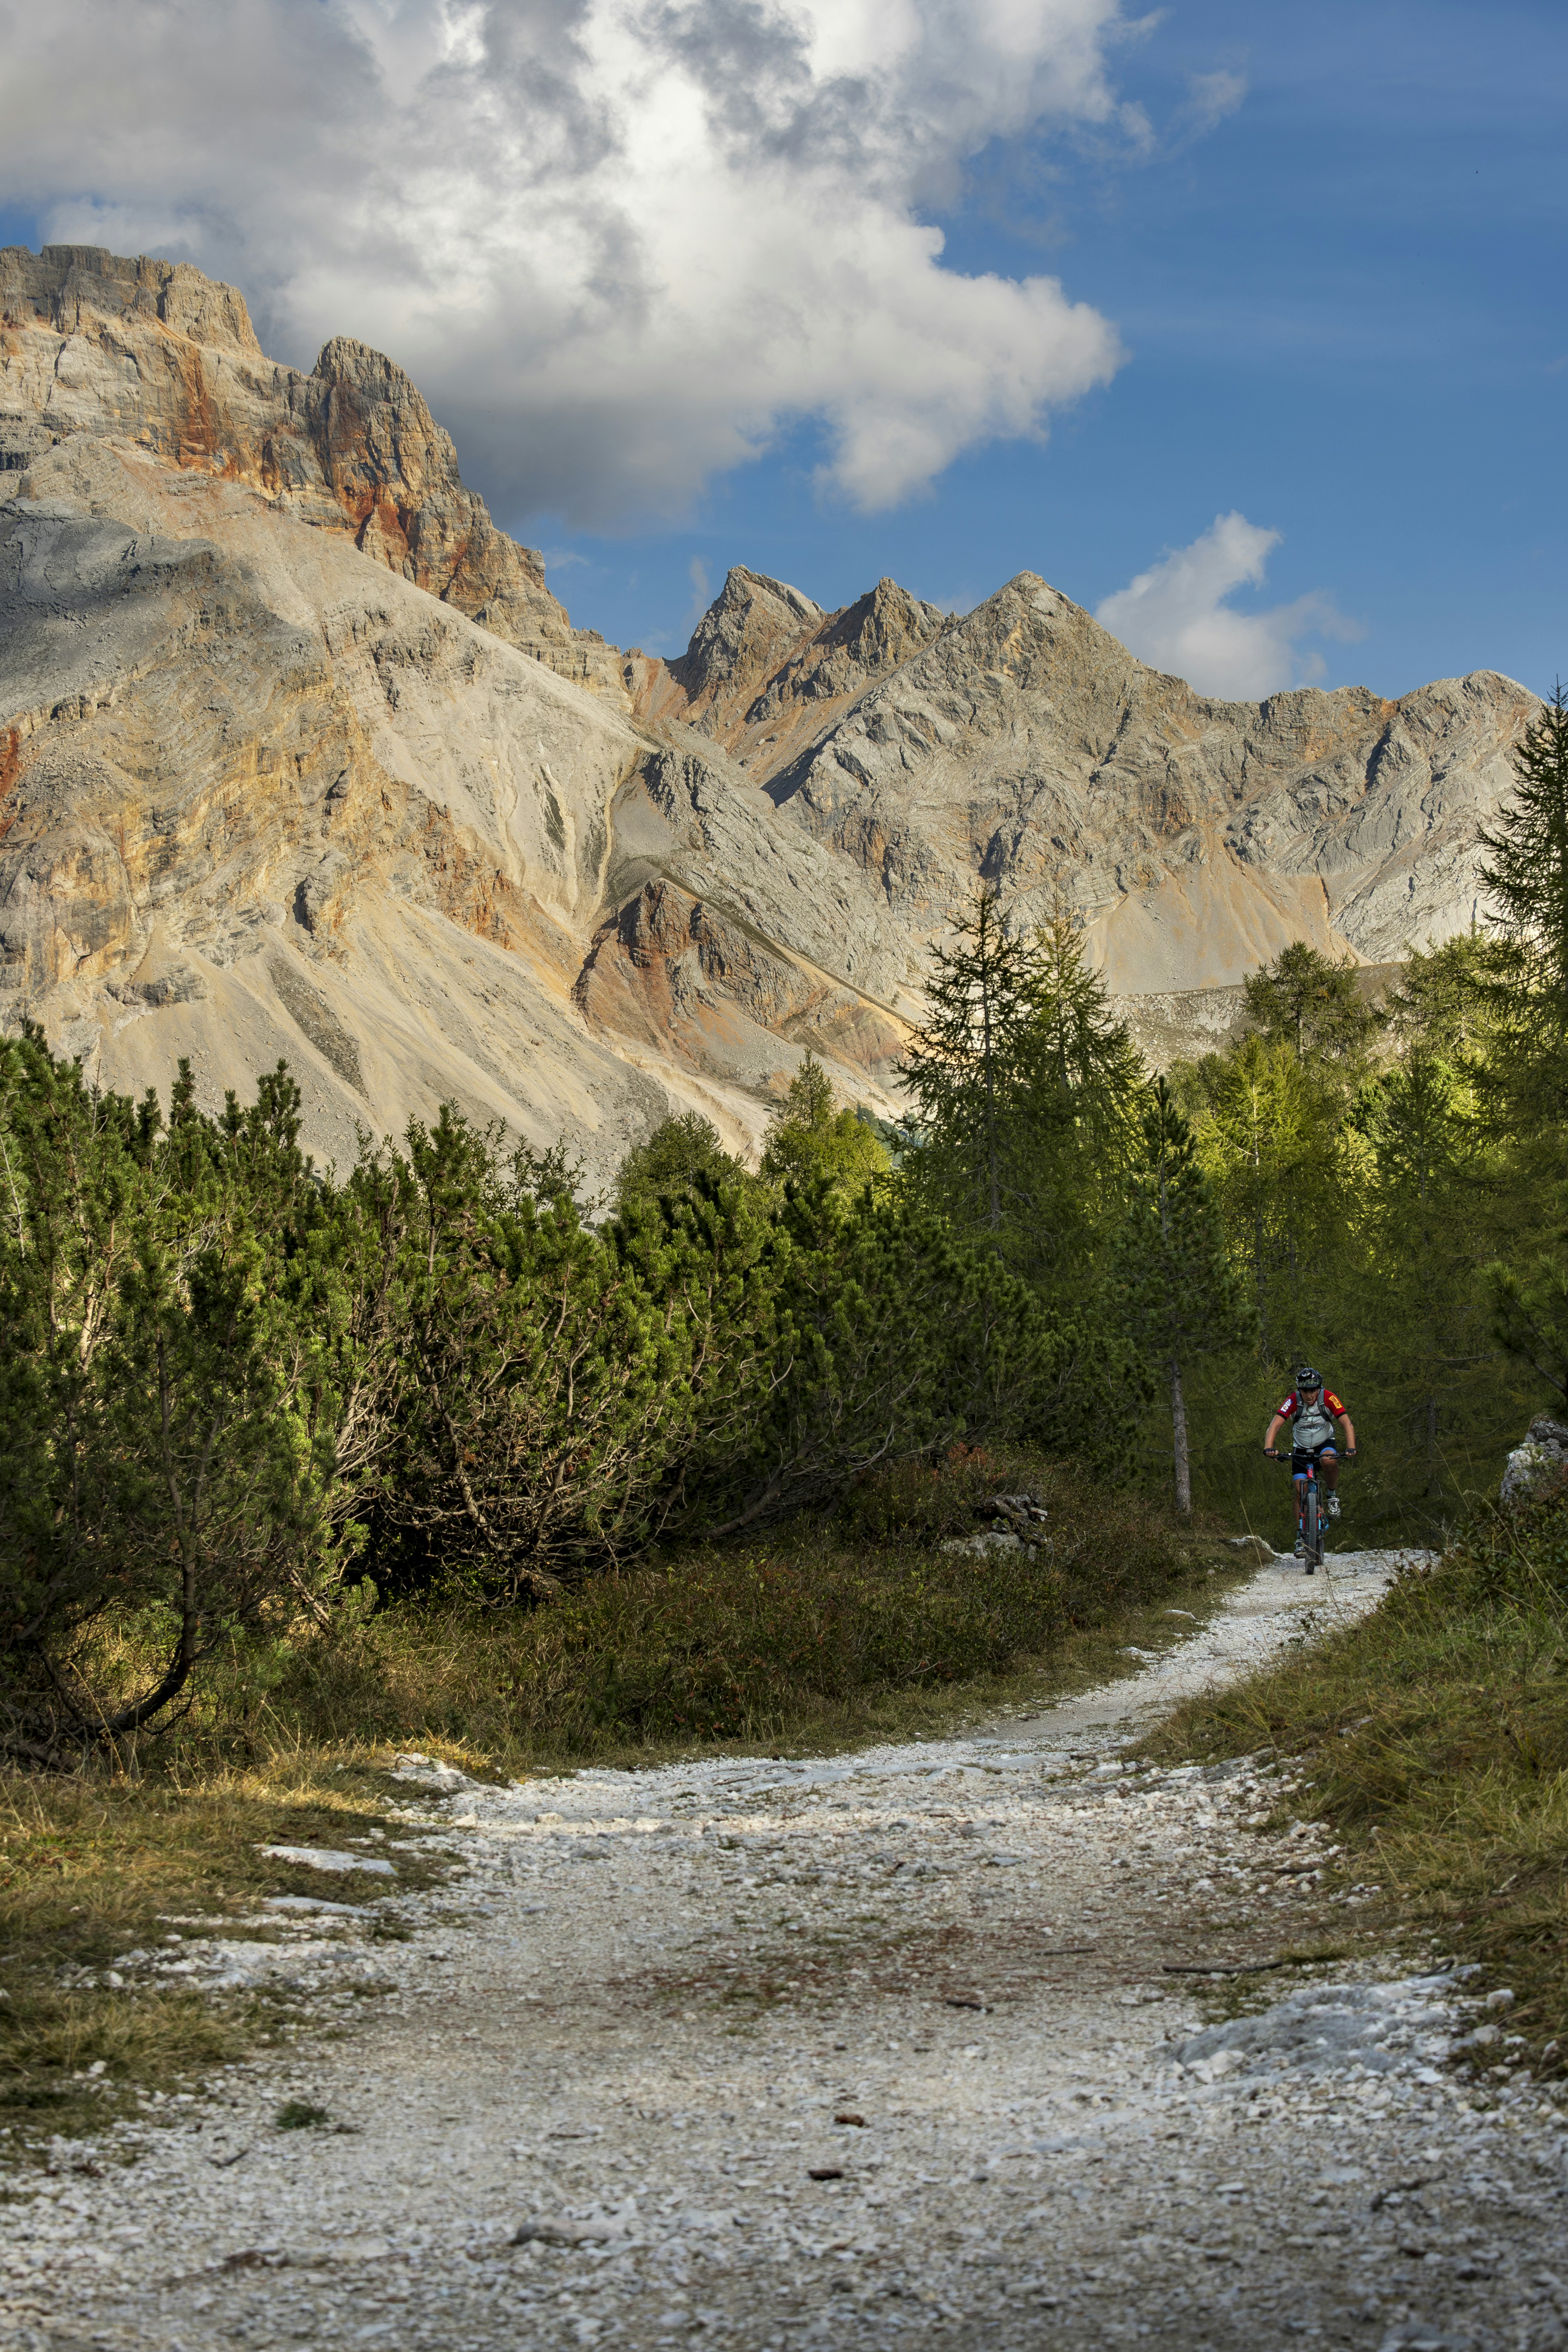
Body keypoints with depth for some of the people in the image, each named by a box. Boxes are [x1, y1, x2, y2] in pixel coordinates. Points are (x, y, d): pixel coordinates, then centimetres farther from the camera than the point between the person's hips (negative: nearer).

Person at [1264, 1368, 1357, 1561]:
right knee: (1301, 1492, -9)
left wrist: (1351, 1448, -44)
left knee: (1328, 1460, -36)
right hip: (1301, 1449, 1)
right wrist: (1268, 1448, -50)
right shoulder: (1293, 1402, -23)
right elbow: (1275, 1424, -32)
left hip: (1325, 1443, -1)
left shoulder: (1329, 1398, -23)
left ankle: (1333, 1495, -9)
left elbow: (1347, 1424, -27)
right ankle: (1301, 1539, -1)